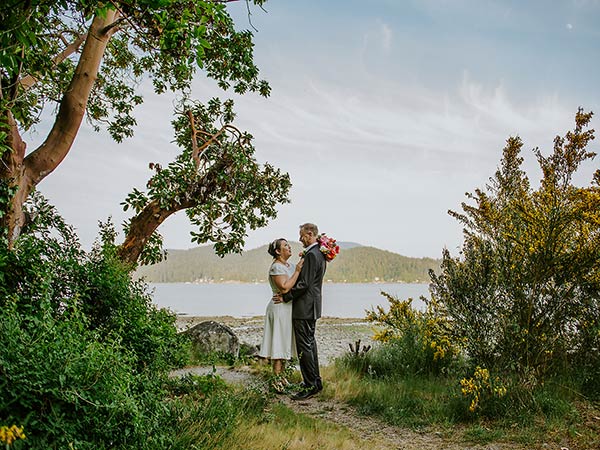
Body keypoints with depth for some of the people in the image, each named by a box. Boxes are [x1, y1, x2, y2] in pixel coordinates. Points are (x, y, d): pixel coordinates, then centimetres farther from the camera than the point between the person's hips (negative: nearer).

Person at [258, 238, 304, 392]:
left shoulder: (290, 265, 13)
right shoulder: (276, 267, -14)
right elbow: (285, 288, -24)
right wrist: (297, 271, -20)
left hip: (289, 308, 9)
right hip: (280, 308, -9)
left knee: (285, 343, 14)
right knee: (279, 343, -5)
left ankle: (281, 375, 23)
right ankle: (277, 379, 1)